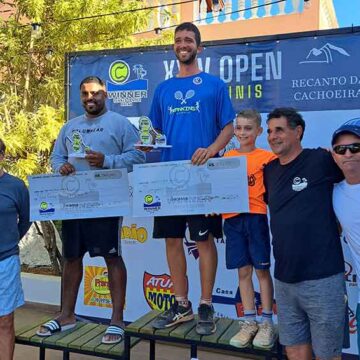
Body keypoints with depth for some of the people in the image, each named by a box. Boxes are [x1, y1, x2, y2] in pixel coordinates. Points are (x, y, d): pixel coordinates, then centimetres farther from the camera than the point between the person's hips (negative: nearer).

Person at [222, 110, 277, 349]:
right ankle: (249, 322, 23)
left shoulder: (267, 157, -2)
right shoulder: (226, 157, 10)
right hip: (232, 219, 4)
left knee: (262, 269, 6)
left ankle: (267, 322, 20)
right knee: (243, 271, 11)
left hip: (256, 217, -3)